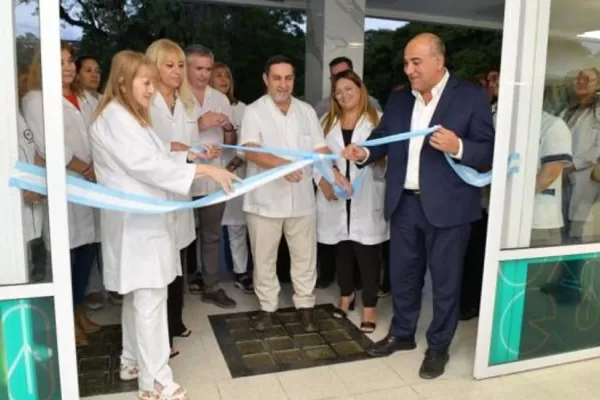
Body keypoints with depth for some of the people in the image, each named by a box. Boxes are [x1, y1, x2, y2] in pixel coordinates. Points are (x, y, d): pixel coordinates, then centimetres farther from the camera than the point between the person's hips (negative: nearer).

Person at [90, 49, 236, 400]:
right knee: (150, 298, -8)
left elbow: (154, 157, 18)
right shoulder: (115, 117, -15)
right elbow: (146, 165, -24)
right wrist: (207, 171, -25)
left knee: (138, 295, 17)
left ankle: (133, 360, 31)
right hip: (136, 220, -10)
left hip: (144, 217, 10)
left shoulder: (131, 116, 19)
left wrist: (191, 155, 6)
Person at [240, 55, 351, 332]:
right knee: (264, 258, 10)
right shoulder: (254, 112, -5)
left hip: (301, 198, 3)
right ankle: (267, 306, 28)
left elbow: (320, 148, 7)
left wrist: (334, 172, -12)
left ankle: (305, 305, 28)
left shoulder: (307, 111, 8)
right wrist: (280, 163, -36)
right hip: (265, 199, -3)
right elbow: (251, 151, -19)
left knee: (304, 256, 11)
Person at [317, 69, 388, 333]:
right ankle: (346, 295, 33)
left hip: (366, 198, -3)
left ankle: (370, 305, 12)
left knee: (367, 252, -1)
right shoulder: (328, 121, 13)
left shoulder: (377, 119, 1)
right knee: (341, 249, 14)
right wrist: (322, 182, -8)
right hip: (335, 197, 4)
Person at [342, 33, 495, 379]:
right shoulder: (398, 100, 10)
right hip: (405, 203, 5)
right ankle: (402, 334, 37)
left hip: (447, 206, -5)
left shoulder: (471, 96, -6)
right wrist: (364, 152, -13)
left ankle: (439, 347, 28)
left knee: (445, 279, 10)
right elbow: (383, 139, 8)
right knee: (402, 273, 17)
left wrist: (458, 148, -27)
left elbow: (489, 150, -8)